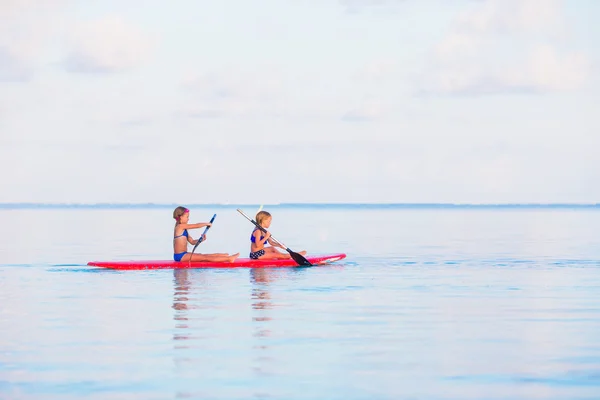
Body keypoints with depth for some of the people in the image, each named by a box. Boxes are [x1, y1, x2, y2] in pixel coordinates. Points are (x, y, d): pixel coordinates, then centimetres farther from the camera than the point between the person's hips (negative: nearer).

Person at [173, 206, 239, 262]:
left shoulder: (183, 229, 19)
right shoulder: (180, 226, -12)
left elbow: (192, 242, 17)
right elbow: (197, 225, -12)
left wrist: (201, 240, -1)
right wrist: (207, 224, 4)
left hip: (183, 255, 10)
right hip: (180, 255, -10)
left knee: (205, 256, 7)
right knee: (205, 258, -13)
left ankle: (227, 256, 8)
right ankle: (228, 259, -16)